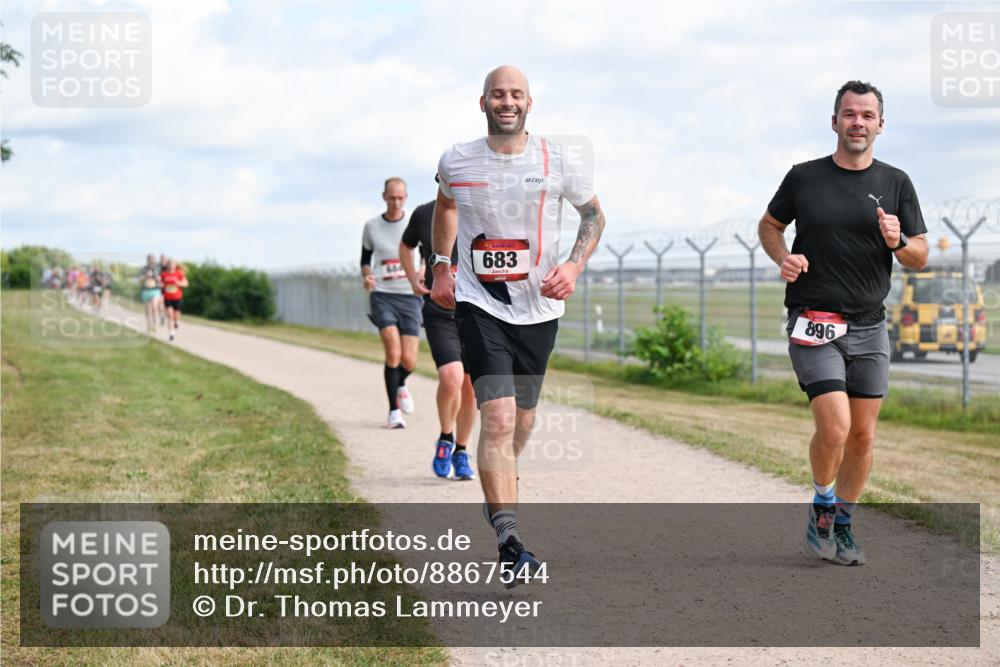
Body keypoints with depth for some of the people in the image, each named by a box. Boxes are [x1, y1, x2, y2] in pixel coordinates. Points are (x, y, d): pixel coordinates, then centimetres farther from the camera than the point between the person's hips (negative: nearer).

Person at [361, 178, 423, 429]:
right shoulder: (372, 226, 5)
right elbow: (365, 259, 17)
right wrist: (366, 276, -4)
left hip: (409, 296, 0)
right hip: (382, 295, 0)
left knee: (409, 361, -5)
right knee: (393, 353, -19)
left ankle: (401, 384, 33)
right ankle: (394, 412, -7)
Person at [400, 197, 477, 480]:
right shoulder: (424, 214, 0)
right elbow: (405, 246, 21)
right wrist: (413, 279, 6)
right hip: (439, 314, -1)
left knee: (471, 386, 6)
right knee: (451, 379, -20)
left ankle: (461, 452, 27)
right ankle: (446, 438, 8)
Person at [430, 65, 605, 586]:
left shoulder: (559, 160, -5)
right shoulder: (456, 162, -2)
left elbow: (593, 215, 9)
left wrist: (574, 266, -7)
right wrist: (441, 265, 17)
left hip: (539, 306, 2)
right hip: (478, 304, -2)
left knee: (521, 419, 14)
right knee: (497, 417, -17)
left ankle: (500, 485, 48)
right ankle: (510, 545, -19)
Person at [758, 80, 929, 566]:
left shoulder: (895, 184, 6)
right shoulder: (804, 178, 2)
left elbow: (921, 258, 8)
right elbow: (769, 225, 16)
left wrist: (897, 243, -15)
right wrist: (783, 257, -4)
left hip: (869, 327, 3)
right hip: (814, 326, -3)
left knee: (863, 435, 4)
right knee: (834, 428, -15)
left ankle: (842, 524, 21)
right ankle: (822, 505, 11)